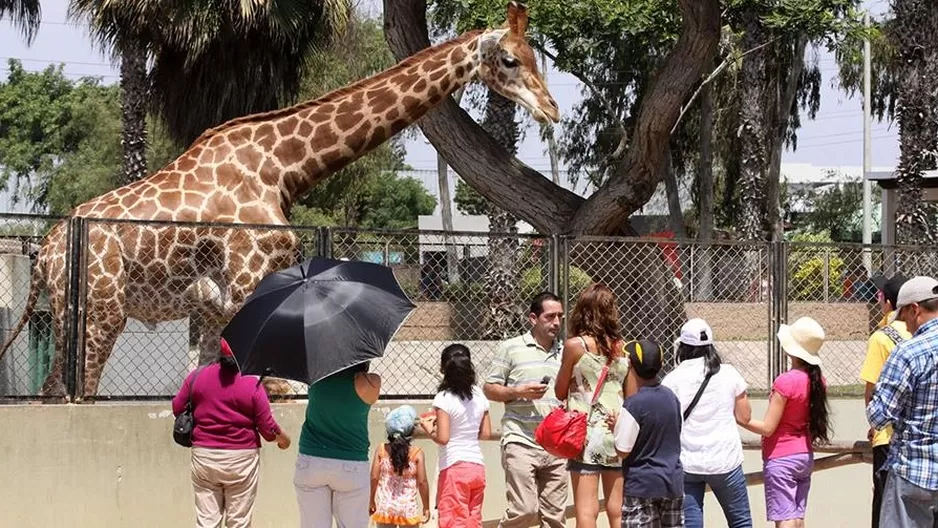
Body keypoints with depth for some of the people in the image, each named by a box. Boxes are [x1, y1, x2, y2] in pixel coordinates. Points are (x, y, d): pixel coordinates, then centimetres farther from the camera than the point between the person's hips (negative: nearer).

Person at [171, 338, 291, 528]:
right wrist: (282, 437, 14)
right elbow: (267, 427, -7)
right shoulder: (252, 384, -10)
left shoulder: (197, 376, -3)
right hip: (241, 458, -2)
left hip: (204, 456, 2)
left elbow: (178, 407, 6)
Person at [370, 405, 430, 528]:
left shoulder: (381, 450, -2)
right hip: (408, 509, -2)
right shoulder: (417, 453, -6)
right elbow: (422, 482, -7)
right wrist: (426, 507, 3)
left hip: (384, 507, 2)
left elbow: (374, 478, -2)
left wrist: (372, 501, 10)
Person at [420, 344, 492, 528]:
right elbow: (486, 433, 10)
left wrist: (428, 429, 2)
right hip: (477, 466, 6)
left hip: (455, 466, -6)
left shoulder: (443, 399, -11)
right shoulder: (479, 395, 6)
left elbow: (442, 438, -16)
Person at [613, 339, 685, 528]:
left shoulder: (633, 404, -17)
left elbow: (623, 451, -17)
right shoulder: (671, 397, 5)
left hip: (642, 486, -7)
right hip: (673, 481, 7)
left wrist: (617, 426, 2)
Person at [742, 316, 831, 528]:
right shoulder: (817, 381, 2)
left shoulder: (785, 381, -20)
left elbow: (767, 427, -18)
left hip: (781, 458, -8)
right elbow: (815, 423, 10)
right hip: (805, 455, 8)